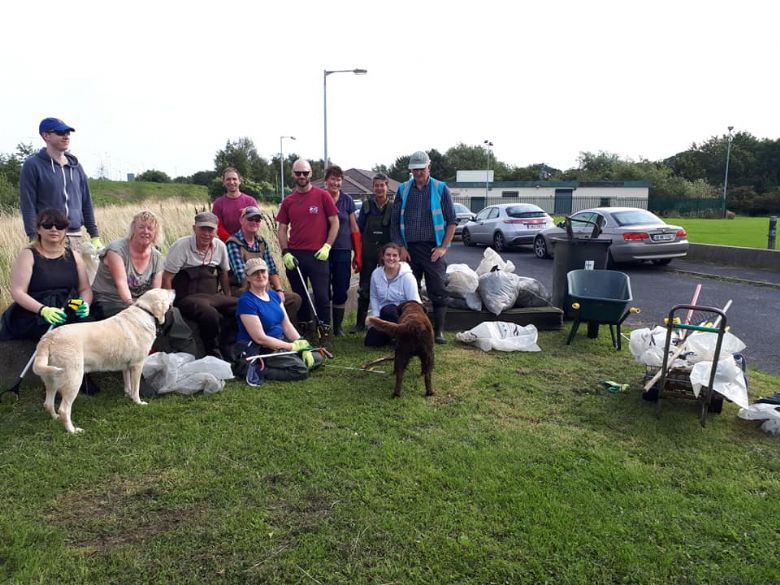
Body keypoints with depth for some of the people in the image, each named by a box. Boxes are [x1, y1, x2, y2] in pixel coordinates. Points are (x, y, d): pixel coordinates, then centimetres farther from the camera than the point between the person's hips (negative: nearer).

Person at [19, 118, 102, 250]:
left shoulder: (76, 166, 15)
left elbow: (86, 202, 16)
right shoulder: (33, 165, 0)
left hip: (76, 236, 5)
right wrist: (34, 238, -13)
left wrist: (95, 236, 12)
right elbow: (28, 205, -5)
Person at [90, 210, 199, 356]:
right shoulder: (116, 249, -9)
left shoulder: (156, 257, 7)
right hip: (108, 304, -5)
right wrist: (131, 303, -38)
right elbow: (121, 283, -22)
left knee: (171, 313, -23)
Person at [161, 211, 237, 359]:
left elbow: (223, 273, 19)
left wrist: (228, 299, 12)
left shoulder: (220, 246, 6)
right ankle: (214, 355, -13)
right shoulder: (181, 246, -9)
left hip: (213, 296, 6)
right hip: (187, 297, -6)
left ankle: (224, 345, -1)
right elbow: (167, 278, -8)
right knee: (210, 314, -35)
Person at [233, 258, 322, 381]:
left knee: (316, 358, 1)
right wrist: (292, 346, -17)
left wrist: (302, 345, -7)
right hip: (258, 351, -9)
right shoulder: (246, 301, -17)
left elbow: (287, 325, 8)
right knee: (300, 369, -24)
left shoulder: (273, 294, 9)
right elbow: (260, 338, -20)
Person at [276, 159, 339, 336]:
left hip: (317, 255, -4)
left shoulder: (322, 195, -1)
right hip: (294, 256, 4)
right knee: (299, 296, 12)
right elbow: (282, 229, 11)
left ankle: (325, 332, 7)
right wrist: (285, 252, -1)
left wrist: (327, 246, -8)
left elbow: (334, 222, 1)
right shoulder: (288, 201, 9)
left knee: (322, 296, -4)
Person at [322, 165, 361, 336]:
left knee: (341, 291, 4)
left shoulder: (347, 200, 6)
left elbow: (354, 228, 8)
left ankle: (337, 326, 19)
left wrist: (358, 255, 4)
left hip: (343, 251, 1)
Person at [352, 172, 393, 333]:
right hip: (368, 253, 0)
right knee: (364, 289, 4)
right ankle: (360, 323, 12)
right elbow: (359, 229, 4)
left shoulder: (393, 207, 2)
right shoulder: (367, 205, 3)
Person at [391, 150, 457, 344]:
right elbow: (395, 222, 9)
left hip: (432, 249, -2)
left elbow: (452, 221, 2)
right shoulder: (403, 190, 9)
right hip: (408, 249, 2)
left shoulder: (441, 189, 3)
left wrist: (443, 247, -5)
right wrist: (401, 247, 0)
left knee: (438, 291, -3)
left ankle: (439, 331, 5)